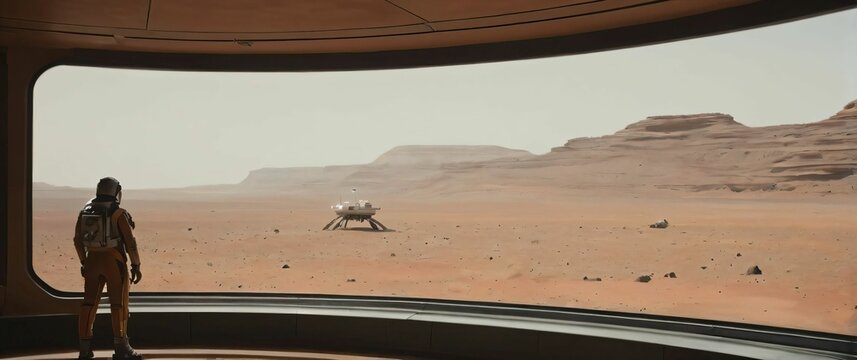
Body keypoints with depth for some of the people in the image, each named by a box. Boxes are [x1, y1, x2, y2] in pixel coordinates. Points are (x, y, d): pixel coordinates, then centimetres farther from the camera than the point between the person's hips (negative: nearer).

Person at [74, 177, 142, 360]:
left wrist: (84, 263, 24)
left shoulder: (85, 212, 7)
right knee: (119, 304, 0)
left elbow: (78, 240, 13)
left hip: (92, 261, 5)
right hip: (114, 261, -5)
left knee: (89, 303, 11)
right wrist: (136, 266, -5)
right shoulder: (118, 214, -11)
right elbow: (130, 242, -12)